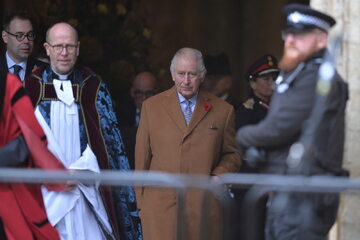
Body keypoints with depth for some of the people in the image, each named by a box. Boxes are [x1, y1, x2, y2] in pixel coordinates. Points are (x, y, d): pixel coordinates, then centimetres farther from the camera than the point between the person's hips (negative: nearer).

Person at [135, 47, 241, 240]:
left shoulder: (222, 110, 9)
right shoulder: (151, 106, 10)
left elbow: (231, 154, 16)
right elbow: (142, 157, 11)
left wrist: (219, 176, -5)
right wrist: (141, 201, 8)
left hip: (203, 208, 0)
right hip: (160, 206, 0)